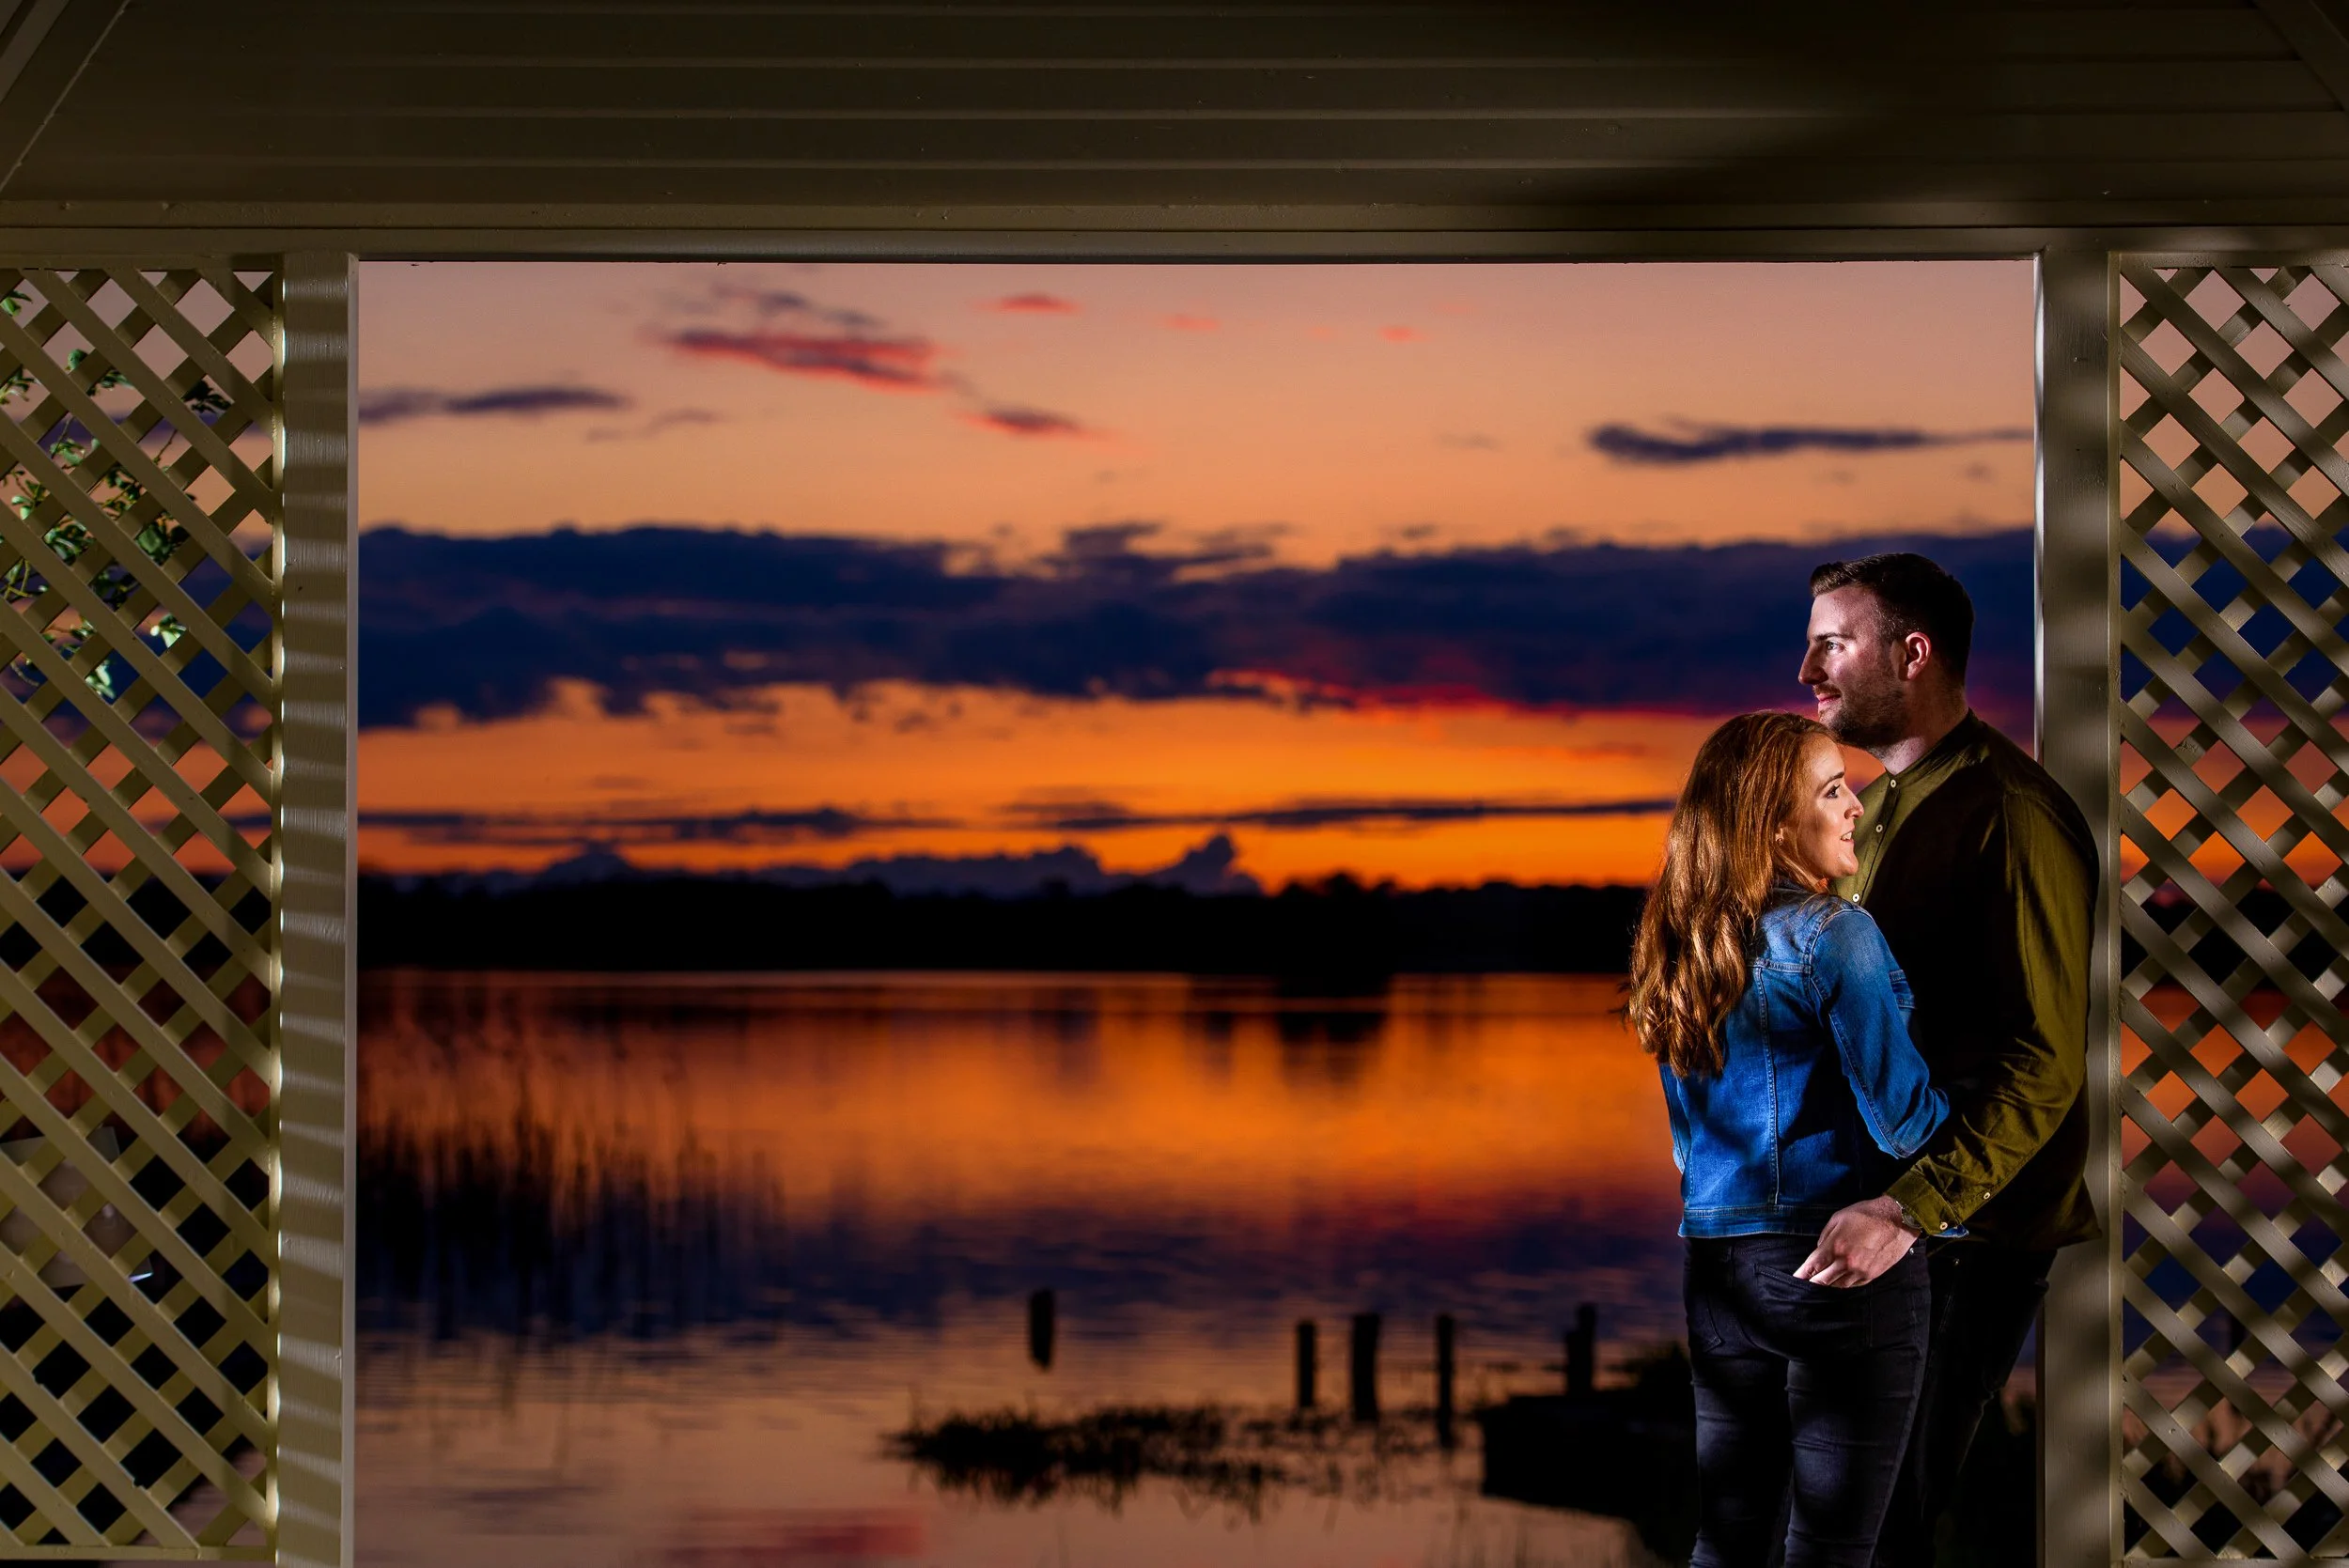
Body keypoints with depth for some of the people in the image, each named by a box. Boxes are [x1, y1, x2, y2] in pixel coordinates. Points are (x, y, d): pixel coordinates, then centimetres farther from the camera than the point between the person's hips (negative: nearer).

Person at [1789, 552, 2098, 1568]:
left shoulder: (2011, 816, -16)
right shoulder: (1887, 805, 15)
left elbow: (2045, 1061, -21)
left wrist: (1909, 1212, -26)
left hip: (1970, 1229, -9)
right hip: (1889, 1200, 9)